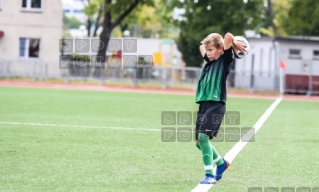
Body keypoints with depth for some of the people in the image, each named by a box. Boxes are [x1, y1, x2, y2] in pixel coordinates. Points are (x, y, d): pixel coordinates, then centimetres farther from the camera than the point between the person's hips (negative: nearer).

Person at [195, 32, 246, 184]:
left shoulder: (224, 61, -3)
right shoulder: (209, 62, 17)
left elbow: (228, 36, -16)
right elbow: (202, 46, 36)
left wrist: (235, 44, 1)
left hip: (216, 105, -8)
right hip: (204, 104, 8)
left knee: (203, 136, -22)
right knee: (199, 142, 11)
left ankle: (210, 175, -18)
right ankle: (221, 163, 35)